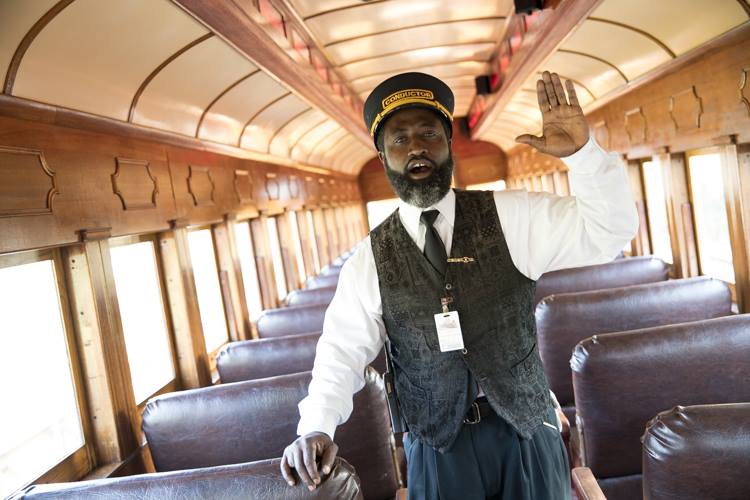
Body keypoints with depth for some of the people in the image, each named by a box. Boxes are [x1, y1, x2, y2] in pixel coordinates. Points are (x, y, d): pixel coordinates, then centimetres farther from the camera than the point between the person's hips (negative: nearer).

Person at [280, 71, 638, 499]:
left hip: (525, 431, 0)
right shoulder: (370, 258, -3)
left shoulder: (510, 217, -5)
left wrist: (581, 151, -24)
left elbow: (610, 230, -9)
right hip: (438, 447, 0)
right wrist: (316, 427, -18)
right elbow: (343, 351, -2)